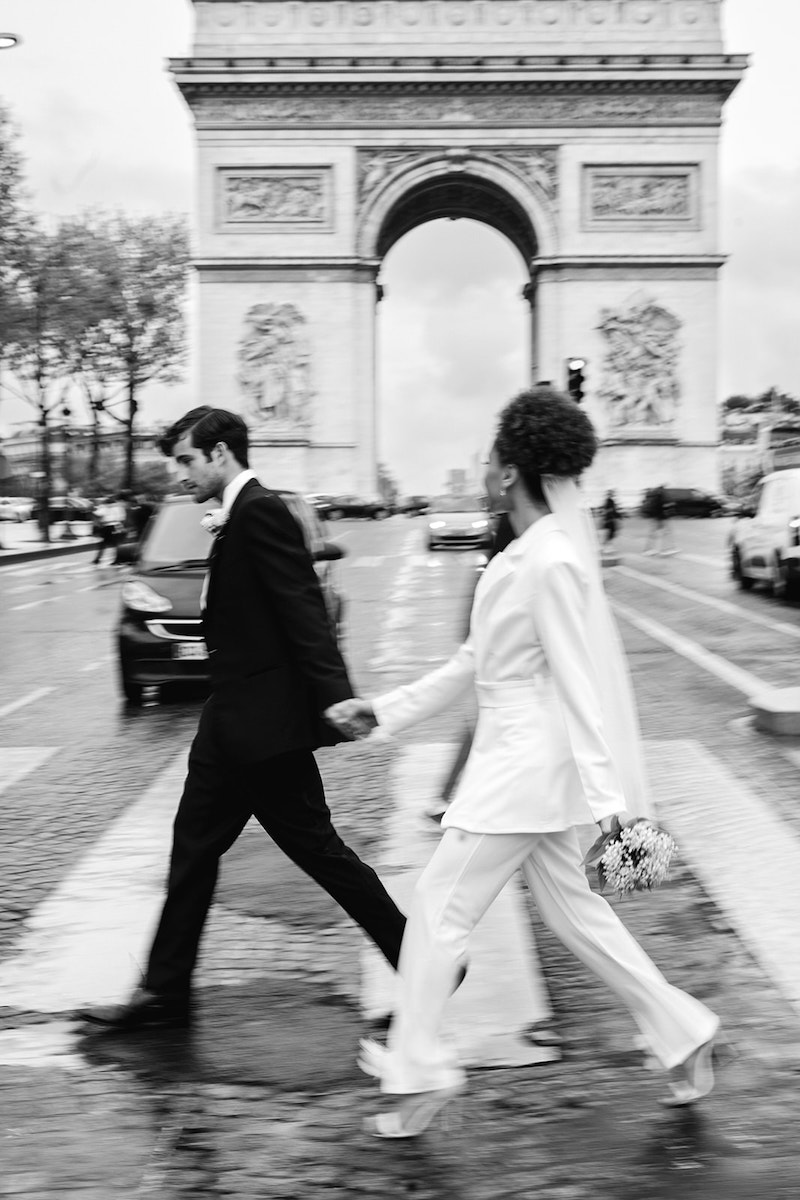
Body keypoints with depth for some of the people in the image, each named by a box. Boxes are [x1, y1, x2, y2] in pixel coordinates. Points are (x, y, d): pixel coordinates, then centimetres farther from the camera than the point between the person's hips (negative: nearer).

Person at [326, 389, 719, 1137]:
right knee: (572, 911, 17)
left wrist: (606, 800, -23)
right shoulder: (522, 556, 10)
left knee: (439, 909, 1)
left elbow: (577, 686, -22)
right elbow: (473, 664, 16)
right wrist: (383, 710, 16)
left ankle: (419, 1070, 14)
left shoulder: (552, 564, -20)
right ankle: (682, 1034, 26)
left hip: (527, 763, -10)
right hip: (512, 760, 10)